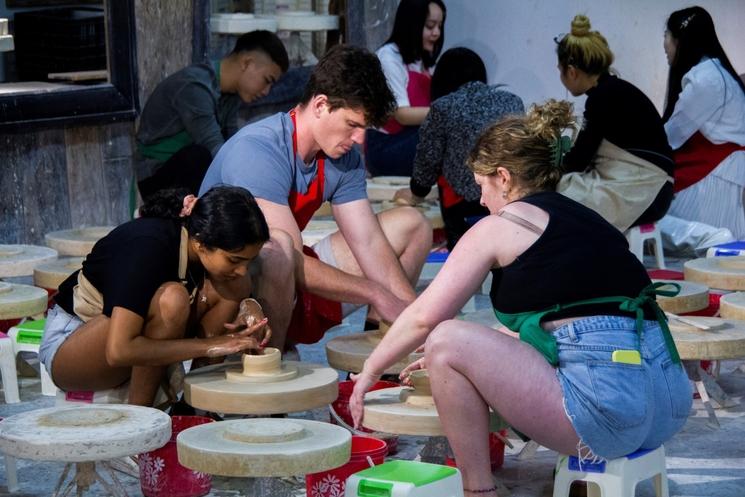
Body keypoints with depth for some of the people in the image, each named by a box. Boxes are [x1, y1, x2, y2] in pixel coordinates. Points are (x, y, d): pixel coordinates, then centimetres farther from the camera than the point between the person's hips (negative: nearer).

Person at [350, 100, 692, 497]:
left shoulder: (500, 226, 1)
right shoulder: (583, 218, 23)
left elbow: (425, 316, 1)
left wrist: (370, 371, 18)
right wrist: (446, 360, 40)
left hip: (610, 411, -9)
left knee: (446, 342, 1)